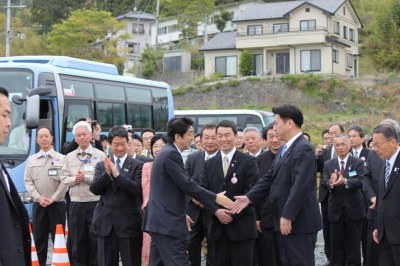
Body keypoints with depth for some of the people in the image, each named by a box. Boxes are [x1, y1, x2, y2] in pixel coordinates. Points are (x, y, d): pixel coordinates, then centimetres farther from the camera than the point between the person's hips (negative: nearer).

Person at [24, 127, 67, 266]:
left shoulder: (61, 158, 0)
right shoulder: (31, 159, 10)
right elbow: (28, 181, 5)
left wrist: (53, 198, -11)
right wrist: (39, 197, -7)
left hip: (57, 204, -3)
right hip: (38, 205, 3)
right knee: (39, 239, 5)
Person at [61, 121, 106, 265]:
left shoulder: (100, 155, -3)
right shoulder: (70, 157, 11)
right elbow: (64, 178, 8)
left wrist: (85, 178, -16)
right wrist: (74, 179, -10)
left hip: (95, 202, -4)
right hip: (76, 203, 4)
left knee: (95, 239, 2)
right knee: (77, 240, 9)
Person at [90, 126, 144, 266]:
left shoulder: (137, 165, -1)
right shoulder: (101, 165, 10)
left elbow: (138, 189, -14)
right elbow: (94, 189, 0)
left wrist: (117, 174, -20)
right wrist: (107, 173, -15)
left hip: (129, 222, -3)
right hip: (106, 222, 3)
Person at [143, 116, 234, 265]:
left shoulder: (166, 153, 17)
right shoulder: (171, 154, -14)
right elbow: (186, 184, -19)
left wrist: (180, 214, 25)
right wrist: (215, 198, -13)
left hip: (160, 220, 11)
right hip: (168, 223, -11)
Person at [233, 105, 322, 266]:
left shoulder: (304, 149, -16)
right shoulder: (286, 148, 16)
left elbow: (300, 185, -23)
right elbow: (270, 178, 15)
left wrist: (287, 216, -23)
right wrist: (249, 197, 5)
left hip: (299, 222, -10)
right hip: (285, 221, 10)